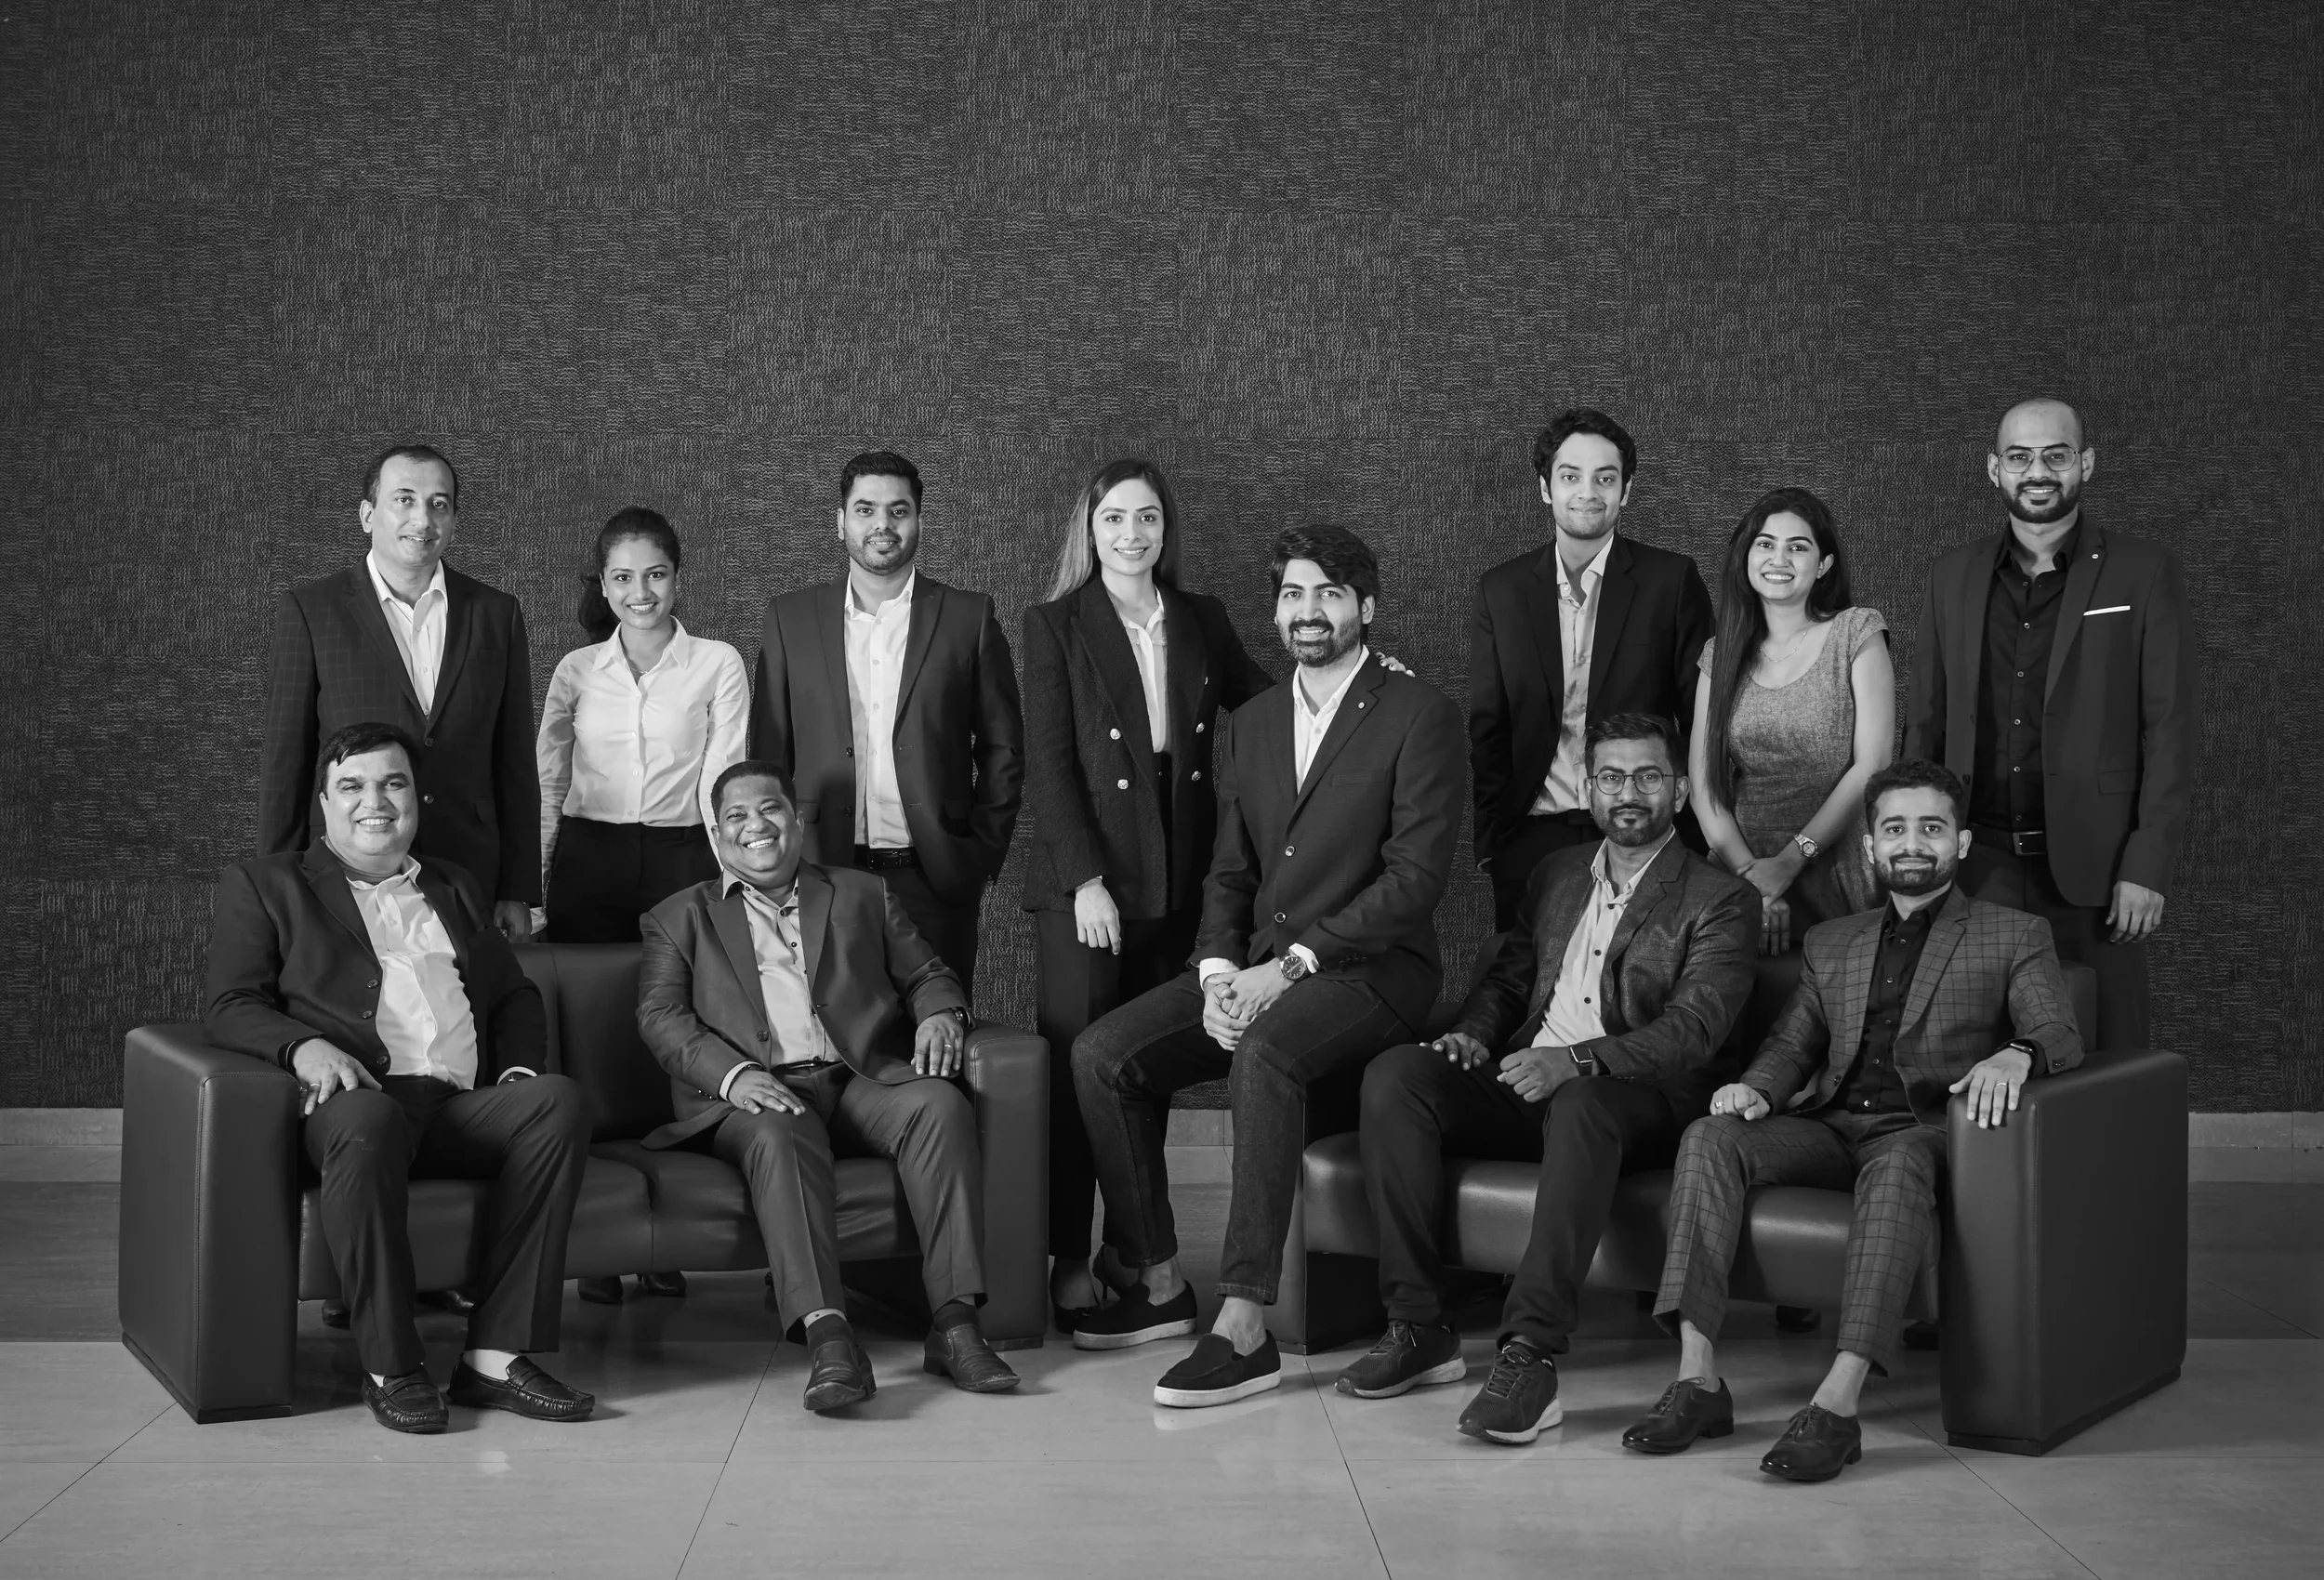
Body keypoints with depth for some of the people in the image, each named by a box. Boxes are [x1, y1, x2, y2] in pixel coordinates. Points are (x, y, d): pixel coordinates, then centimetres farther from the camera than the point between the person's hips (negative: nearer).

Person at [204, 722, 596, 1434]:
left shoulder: (455, 889, 31)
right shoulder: (265, 884, 18)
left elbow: (516, 997, 30)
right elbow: (228, 1007, 6)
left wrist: (519, 1069, 7)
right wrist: (303, 1048, -14)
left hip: (464, 1107, 4)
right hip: (361, 1095, -4)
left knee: (560, 1100, -28)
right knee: (365, 1118, -40)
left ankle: (496, 1354, -29)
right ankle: (390, 1367, -29)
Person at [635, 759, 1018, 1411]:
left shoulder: (863, 896, 27)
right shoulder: (679, 918, 20)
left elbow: (927, 974, 24)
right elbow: (660, 1017, 6)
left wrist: (940, 1015, -3)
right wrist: (732, 1074, -14)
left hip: (862, 1081, 2)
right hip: (757, 1094, -2)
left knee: (940, 1105, -30)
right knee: (780, 1135, -37)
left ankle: (956, 1321, -36)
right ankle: (827, 1337, -48)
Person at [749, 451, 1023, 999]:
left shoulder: (969, 619, 4)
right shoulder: (790, 619, 8)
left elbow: (1002, 751, 7)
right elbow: (768, 751, 9)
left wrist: (981, 856, 2)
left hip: (934, 881, -1)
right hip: (821, 877, 1)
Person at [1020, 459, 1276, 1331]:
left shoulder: (1203, 620, 12)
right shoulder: (1054, 626, 1)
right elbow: (1047, 762, -4)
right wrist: (1085, 880, -11)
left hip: (1177, 879, 3)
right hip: (1085, 878, -3)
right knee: (1077, 1065, -5)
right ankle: (1069, 1264, 2)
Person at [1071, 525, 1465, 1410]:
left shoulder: (1418, 716, -4)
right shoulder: (1249, 725, 16)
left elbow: (1417, 874, -13)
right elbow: (1228, 873, 16)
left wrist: (1289, 967, -19)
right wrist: (1218, 972, -6)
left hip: (1371, 968, -6)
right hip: (1257, 968, 7)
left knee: (1263, 1055, -36)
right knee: (1102, 1055, -12)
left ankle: (1245, 1329, -35)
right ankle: (1156, 1285, -1)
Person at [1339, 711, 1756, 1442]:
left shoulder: (1721, 901, 1)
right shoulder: (1558, 874, 21)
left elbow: (1693, 1032, -12)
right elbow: (1508, 975, 26)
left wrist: (1576, 1060, -28)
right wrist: (1474, 1033, 1)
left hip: (1638, 1103, -5)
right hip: (1523, 1082, 6)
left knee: (1580, 1101, -41)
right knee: (1394, 1074, -21)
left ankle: (1531, 1351, -43)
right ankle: (1417, 1326, -20)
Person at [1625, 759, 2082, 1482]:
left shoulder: (2015, 936, 15)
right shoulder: (1830, 943, 26)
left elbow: (2060, 1036, 1)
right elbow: (1791, 1042, 21)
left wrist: (2014, 1055, -24)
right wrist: (1757, 1090, -4)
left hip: (1924, 1129, -4)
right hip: (1829, 1124, 4)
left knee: (1898, 1166, -40)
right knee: (1710, 1137, -26)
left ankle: (1838, 1403, -50)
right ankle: (1697, 1378, -32)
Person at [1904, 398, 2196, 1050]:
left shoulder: (2144, 573, 1)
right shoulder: (1954, 576, 11)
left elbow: (2169, 728, -3)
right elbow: (1925, 723, 13)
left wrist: (2148, 868, -9)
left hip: (2091, 867, -3)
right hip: (1978, 866, 3)